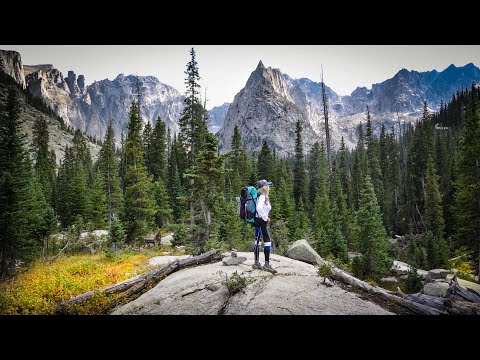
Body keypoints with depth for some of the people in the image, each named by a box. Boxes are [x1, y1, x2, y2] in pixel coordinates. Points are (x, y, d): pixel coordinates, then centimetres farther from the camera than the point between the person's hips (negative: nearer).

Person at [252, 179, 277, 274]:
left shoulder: (261, 196, 13)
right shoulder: (262, 196, -15)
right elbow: (259, 208, -30)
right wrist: (265, 218, -18)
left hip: (257, 221, 10)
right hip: (261, 221, -10)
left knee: (257, 241, 12)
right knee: (267, 241, -7)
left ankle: (256, 263, 19)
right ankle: (266, 264, -5)